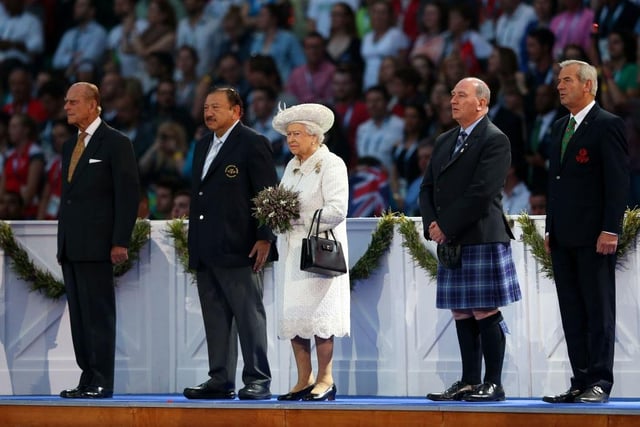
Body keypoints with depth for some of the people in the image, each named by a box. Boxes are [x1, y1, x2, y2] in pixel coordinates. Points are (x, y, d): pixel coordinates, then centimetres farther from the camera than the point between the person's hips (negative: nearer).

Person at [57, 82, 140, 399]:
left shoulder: (116, 143, -4)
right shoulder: (70, 146, 19)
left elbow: (128, 194, -9)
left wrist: (120, 242, -15)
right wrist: (62, 242, 14)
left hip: (96, 244, -8)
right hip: (70, 246, 8)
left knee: (99, 314, -7)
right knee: (78, 316, 7)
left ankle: (101, 383, -6)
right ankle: (87, 379, 9)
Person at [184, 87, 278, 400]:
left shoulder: (252, 144, -4)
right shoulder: (203, 146, 20)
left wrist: (265, 238, -14)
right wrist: (195, 244, 18)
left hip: (239, 250, -8)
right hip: (206, 253, 8)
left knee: (250, 318, -5)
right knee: (215, 320, 8)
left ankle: (257, 381, -3)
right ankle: (220, 380, 12)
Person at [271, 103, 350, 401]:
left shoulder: (331, 164, -5)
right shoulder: (292, 166, 18)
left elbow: (337, 210, -15)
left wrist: (299, 219, -17)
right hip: (291, 250, 7)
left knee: (317, 312, -9)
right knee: (292, 314, 3)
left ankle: (325, 379, -2)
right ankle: (304, 379, 7)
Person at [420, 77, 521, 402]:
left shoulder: (494, 140, -7)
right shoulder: (444, 141, 19)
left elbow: (482, 192, -16)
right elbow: (428, 188, 17)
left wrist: (445, 226, -14)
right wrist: (431, 225, -1)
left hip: (481, 239, -8)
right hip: (449, 242, 8)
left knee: (485, 314, -6)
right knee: (462, 314, 9)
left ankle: (493, 384, -3)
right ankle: (469, 382, 13)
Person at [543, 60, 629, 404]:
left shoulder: (607, 126, -7)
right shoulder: (560, 128, 18)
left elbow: (618, 181, -12)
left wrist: (610, 230, -18)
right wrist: (550, 229, 16)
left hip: (593, 236, -8)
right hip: (564, 238, 8)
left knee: (598, 310, -4)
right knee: (572, 312, 7)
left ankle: (600, 382, -3)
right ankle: (581, 381, 10)